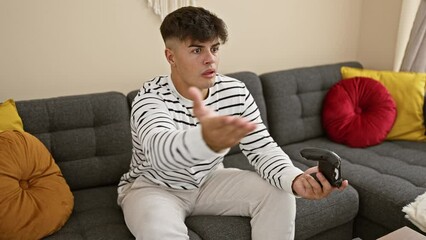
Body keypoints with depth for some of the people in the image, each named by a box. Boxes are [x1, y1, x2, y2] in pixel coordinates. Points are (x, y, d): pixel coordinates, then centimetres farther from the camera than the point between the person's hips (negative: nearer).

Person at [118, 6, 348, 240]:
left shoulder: (235, 92, -13)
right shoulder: (150, 98, -28)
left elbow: (263, 149, -12)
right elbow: (159, 149, -49)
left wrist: (295, 179, -35)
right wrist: (205, 140, -74)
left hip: (209, 182, 5)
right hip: (153, 187, -4)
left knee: (279, 195, -13)